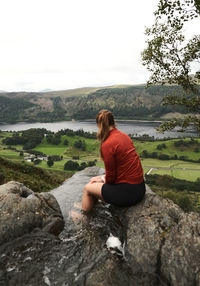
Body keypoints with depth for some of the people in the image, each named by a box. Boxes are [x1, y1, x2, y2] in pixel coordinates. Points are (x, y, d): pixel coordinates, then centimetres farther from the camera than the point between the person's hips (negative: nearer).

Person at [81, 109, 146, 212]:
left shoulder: (107, 144, -21)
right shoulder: (125, 136, 4)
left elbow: (110, 177, -14)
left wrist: (104, 180, 8)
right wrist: (103, 178, 12)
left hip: (127, 192, -8)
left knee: (88, 188, 12)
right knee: (93, 180, 21)